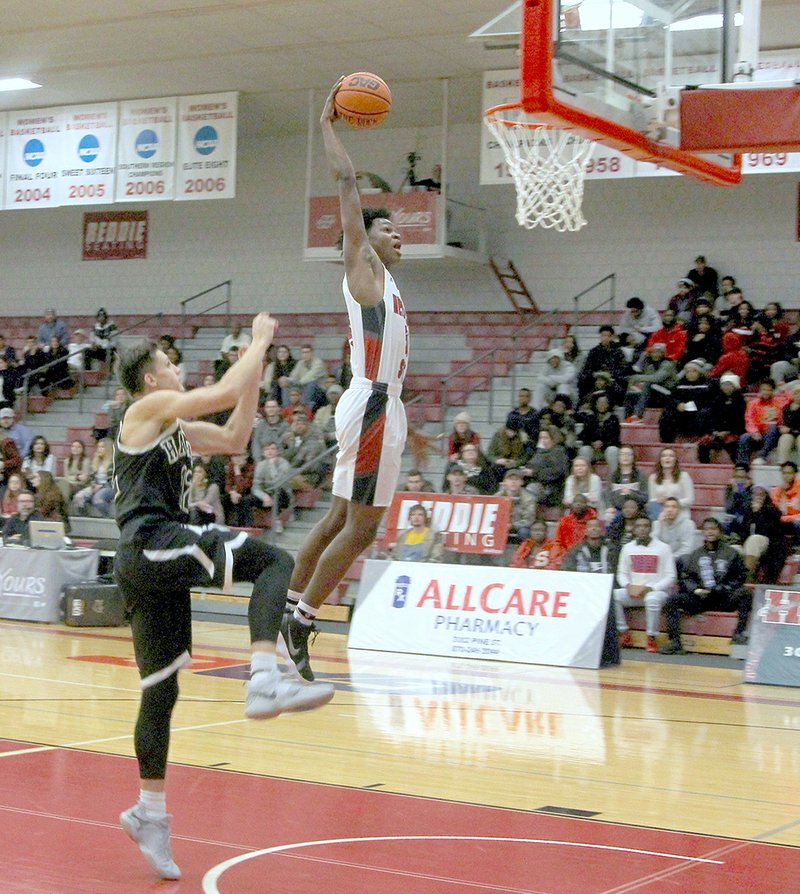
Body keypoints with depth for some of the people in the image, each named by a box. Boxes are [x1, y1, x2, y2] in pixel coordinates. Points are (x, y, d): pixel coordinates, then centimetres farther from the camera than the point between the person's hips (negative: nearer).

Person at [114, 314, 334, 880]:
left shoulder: (173, 427, 25)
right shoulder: (150, 408, -1)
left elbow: (235, 439, 27)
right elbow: (224, 393, -12)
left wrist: (257, 370, 21)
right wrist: (260, 342, 1)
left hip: (144, 566, 10)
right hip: (154, 543, -10)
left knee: (161, 688, 11)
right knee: (275, 563, -18)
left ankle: (150, 811, 15)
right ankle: (266, 683, -35)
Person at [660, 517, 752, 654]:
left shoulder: (730, 553, 12)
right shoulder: (696, 554, 17)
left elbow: (741, 576, 8)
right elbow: (685, 577, 16)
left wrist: (723, 588, -6)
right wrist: (695, 589, -5)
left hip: (724, 599, -2)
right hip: (699, 599, 2)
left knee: (744, 594, -31)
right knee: (672, 600, -20)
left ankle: (739, 634, -30)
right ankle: (674, 642, -21)